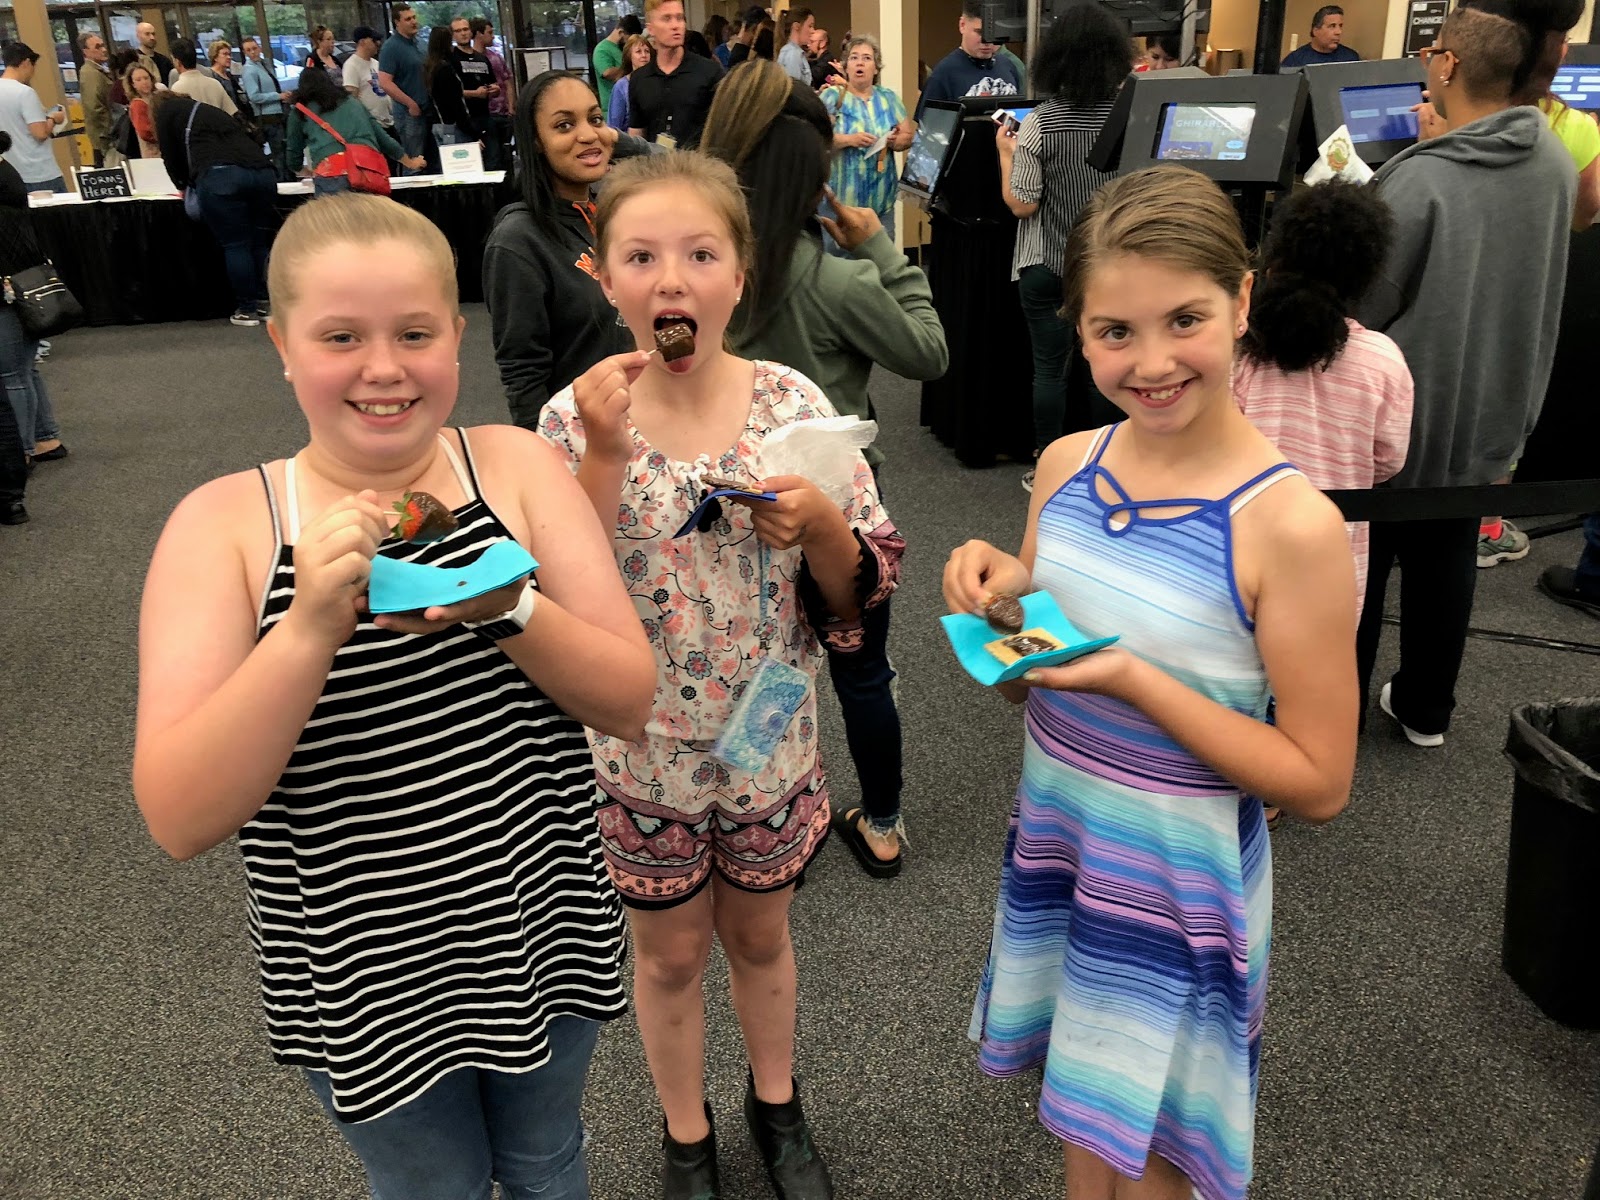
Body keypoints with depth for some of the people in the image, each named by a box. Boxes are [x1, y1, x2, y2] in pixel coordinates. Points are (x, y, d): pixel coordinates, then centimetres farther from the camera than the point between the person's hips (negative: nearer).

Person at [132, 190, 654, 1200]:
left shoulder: (518, 468, -10)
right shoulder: (223, 524, -14)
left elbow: (630, 702, -13)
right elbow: (181, 821, -20)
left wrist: (509, 609, -30)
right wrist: (311, 625, -33)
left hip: (543, 930, 2)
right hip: (365, 979, -1)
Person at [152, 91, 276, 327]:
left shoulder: (166, 110, 22)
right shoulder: (210, 110, 39)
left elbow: (172, 157, 21)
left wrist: (186, 185, 40)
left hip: (220, 177, -5)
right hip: (263, 171, 5)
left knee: (235, 245, 0)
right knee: (260, 242, 12)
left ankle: (247, 309, 3)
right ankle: (265, 303, 14)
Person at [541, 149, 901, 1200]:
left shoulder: (794, 404, -12)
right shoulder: (578, 419, -14)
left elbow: (859, 591, -6)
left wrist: (820, 526, -27)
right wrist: (605, 457, -29)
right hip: (641, 747, -1)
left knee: (761, 934, 23)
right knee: (670, 954, 20)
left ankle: (776, 1102, 52)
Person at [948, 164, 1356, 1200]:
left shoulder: (1289, 521, -22)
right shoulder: (1068, 465, -5)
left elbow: (1320, 784, -17)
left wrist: (1137, 680, -27)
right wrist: (995, 599, -15)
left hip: (1181, 875, -4)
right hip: (1056, 834, 5)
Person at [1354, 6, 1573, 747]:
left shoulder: (1418, 179, -25)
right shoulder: (1556, 165, -2)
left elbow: (1359, 310, -19)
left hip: (1399, 410, -6)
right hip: (1492, 409, 6)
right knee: (1447, 562, 19)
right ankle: (1425, 709, 32)